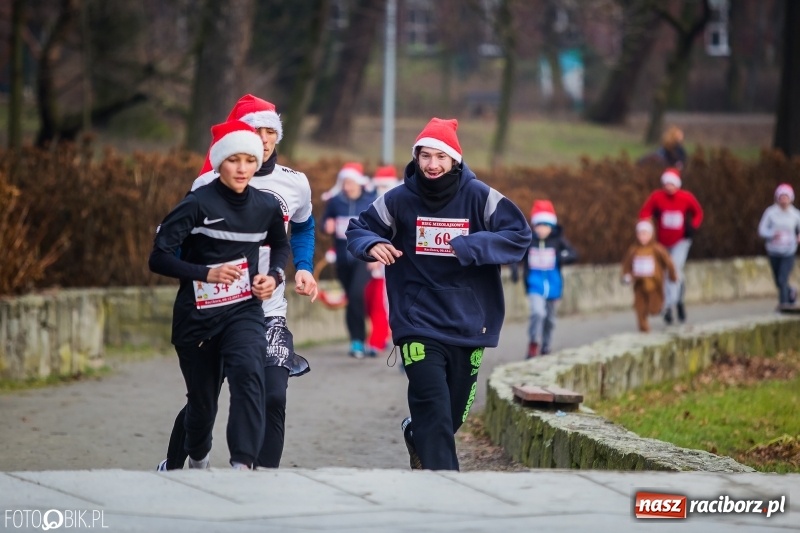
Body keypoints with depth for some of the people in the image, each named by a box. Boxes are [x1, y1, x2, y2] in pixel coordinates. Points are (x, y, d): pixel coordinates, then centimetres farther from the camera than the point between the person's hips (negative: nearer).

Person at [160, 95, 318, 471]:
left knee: (273, 399, -14)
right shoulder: (210, 184, -7)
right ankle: (172, 467, 33)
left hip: (270, 311, 2)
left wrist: (304, 268, 7)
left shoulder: (295, 184, 3)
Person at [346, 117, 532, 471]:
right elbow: (358, 230, 9)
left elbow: (519, 236, -10)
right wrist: (372, 245, -15)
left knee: (453, 414, 15)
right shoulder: (399, 200, -3)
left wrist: (468, 247, -22)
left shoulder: (480, 198, -5)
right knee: (434, 409, -16)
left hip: (468, 322, 2)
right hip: (418, 323, -2)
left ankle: (417, 436, 48)